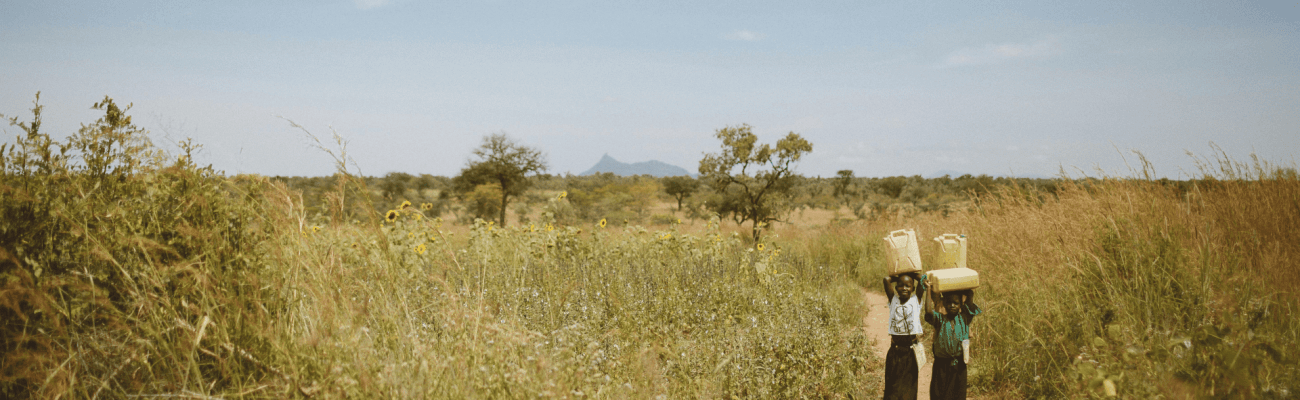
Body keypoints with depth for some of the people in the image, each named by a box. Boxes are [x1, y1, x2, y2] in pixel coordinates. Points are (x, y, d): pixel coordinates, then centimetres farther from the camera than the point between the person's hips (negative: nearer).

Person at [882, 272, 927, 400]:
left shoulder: (916, 300, 1)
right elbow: (887, 280, -9)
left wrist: (911, 275, 6)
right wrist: (898, 277, 7)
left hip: (911, 351, -1)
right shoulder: (893, 299, 2)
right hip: (895, 350, 1)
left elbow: (923, 280, -9)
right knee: (892, 387, 3)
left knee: (908, 387, 7)